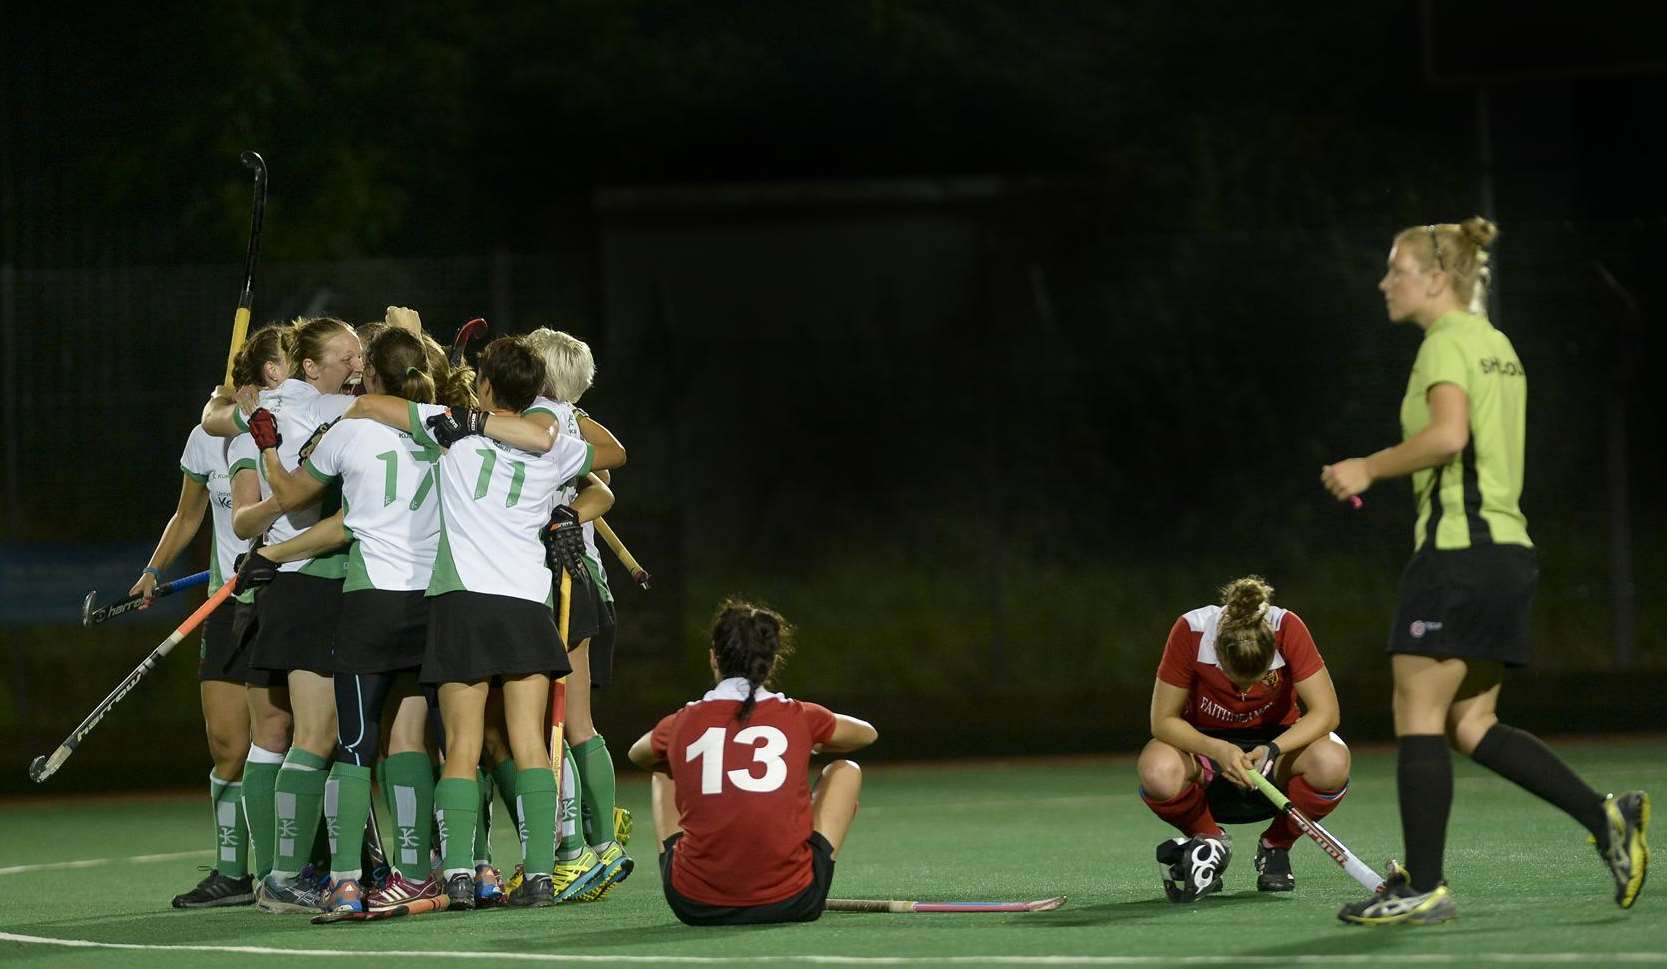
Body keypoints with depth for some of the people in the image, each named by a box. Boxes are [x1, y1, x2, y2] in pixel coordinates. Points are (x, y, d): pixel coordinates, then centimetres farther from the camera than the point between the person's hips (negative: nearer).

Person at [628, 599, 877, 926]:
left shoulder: (681, 724, 4)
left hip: (695, 907, 2)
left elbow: (637, 755, 31)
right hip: (791, 903, -1)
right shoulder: (799, 718, 1)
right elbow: (867, 733, 25)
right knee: (845, 771, 23)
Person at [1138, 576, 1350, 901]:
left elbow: (1325, 712, -21)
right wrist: (1217, 750, -36)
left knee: (1331, 762, -35)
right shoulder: (1191, 631, -25)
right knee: (1157, 770, -37)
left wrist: (1272, 750, -36)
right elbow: (1163, 720, -19)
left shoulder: (1288, 629, -24)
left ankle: (1275, 846, -3)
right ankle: (1209, 842, -2)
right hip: (1205, 741, 0)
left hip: (1276, 741, 0)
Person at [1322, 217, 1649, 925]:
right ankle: (1606, 817, 1)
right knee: (1471, 726, 10)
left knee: (1418, 715, -4)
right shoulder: (1496, 344, 19)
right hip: (1508, 547, 9)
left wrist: (1369, 468, -15)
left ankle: (1423, 887, -3)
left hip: (1457, 549, -9)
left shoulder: (1446, 344, -10)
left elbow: (1448, 435, -25)